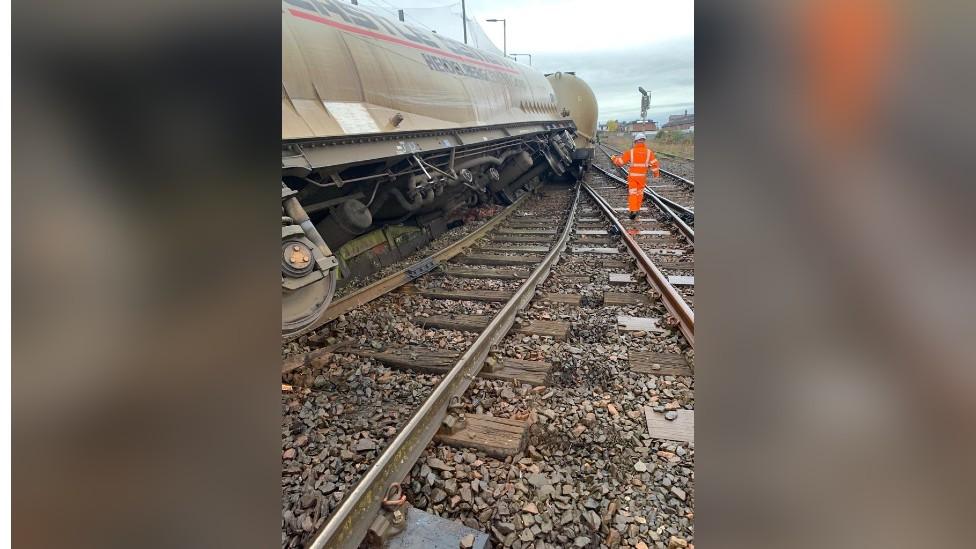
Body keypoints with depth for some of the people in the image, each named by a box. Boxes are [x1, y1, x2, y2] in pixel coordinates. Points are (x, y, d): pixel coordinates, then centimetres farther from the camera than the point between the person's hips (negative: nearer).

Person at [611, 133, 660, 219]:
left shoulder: (631, 152, -9)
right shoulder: (649, 152, -5)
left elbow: (620, 161, -4)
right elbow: (654, 163, -4)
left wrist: (614, 158, 17)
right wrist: (656, 173, 11)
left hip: (632, 176, -2)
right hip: (642, 176, 2)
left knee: (632, 193, -1)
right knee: (640, 193, 18)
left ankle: (633, 211, -14)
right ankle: (637, 209, 29)